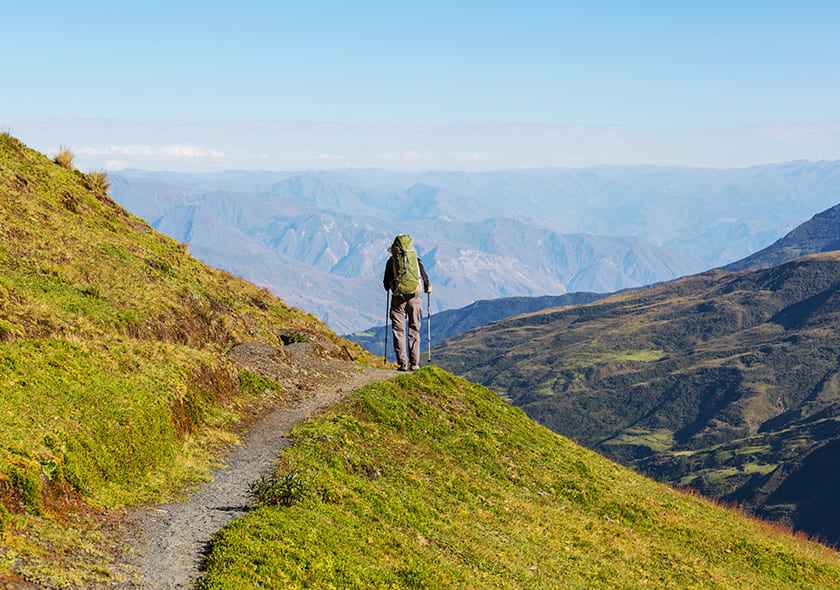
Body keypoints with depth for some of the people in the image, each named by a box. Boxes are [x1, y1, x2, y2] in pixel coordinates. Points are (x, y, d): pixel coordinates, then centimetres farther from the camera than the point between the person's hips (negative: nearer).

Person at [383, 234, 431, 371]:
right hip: (415, 298, 1)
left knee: (399, 331, 5)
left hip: (398, 298, -1)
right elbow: (425, 279, 8)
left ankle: (403, 364, -2)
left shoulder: (392, 260, 3)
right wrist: (428, 288, 29)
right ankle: (414, 364, 5)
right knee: (414, 330, 9)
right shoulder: (416, 259, 6)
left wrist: (389, 287, 30)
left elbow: (386, 283, 7)